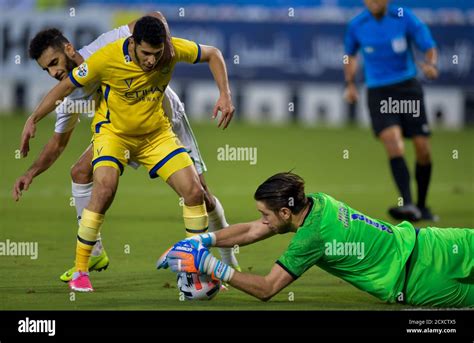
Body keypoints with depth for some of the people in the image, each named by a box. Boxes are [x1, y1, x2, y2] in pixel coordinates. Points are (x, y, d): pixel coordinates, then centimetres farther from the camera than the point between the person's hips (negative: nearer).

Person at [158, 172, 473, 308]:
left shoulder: (312, 236, -26)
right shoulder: (316, 202, -2)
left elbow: (267, 289, -21)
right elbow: (251, 231, 10)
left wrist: (212, 266, -20)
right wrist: (203, 240, 1)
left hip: (420, 275, -8)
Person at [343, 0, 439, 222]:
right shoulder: (357, 26, -1)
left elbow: (429, 47, -3)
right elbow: (350, 55, 19)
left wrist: (431, 64, -23)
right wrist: (350, 83, 11)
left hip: (407, 88, 1)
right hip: (378, 93, -1)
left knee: (423, 151, 1)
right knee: (395, 148, -21)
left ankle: (421, 206, 22)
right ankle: (408, 205, -28)